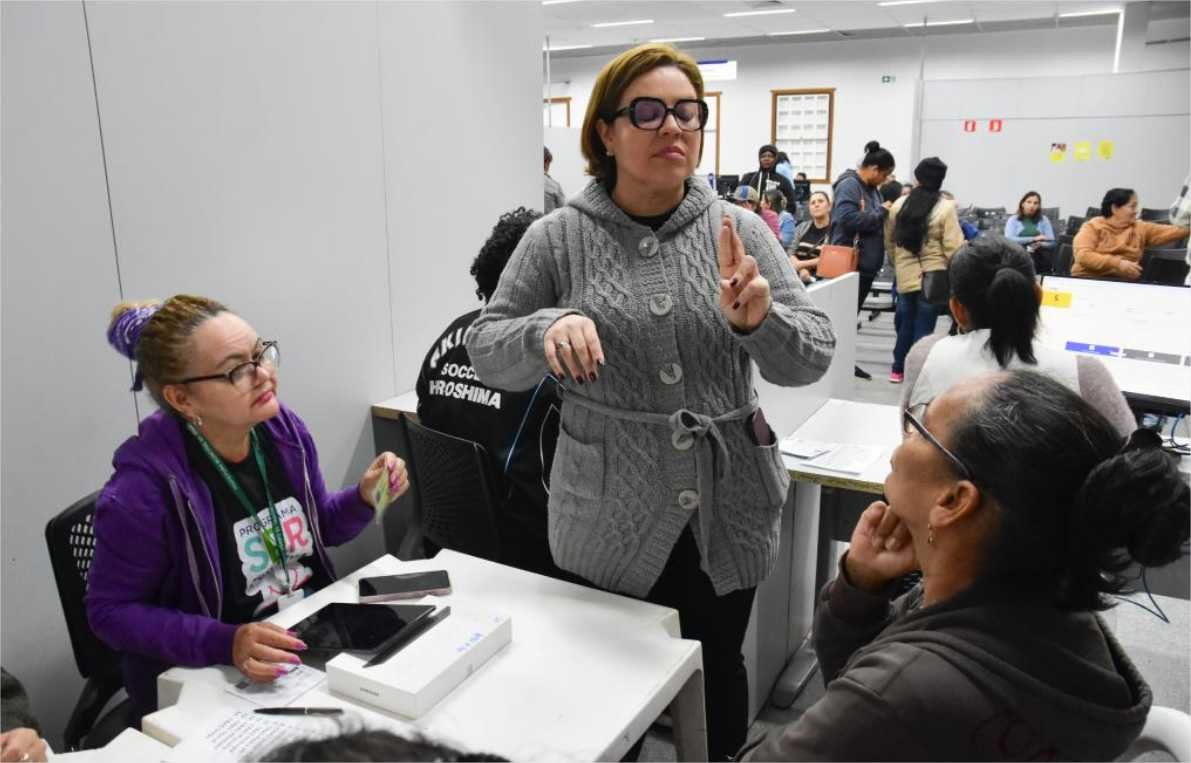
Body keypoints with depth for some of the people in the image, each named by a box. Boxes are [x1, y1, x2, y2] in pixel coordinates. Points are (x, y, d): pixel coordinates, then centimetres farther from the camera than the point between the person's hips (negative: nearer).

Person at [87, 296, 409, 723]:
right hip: (205, 680, -5)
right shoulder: (145, 485, -21)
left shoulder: (284, 429, -4)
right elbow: (111, 611, -12)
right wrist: (224, 643, -24)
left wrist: (364, 498, -9)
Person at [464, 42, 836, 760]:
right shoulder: (559, 238, -5)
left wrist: (757, 320, -26)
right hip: (608, 515, -1)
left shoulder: (741, 231, -2)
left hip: (728, 509, 2)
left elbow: (812, 358, -4)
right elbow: (487, 352, -3)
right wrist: (548, 328, -24)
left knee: (718, 664, 19)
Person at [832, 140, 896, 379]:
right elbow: (848, 218, -27)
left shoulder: (871, 188, 15)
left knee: (852, 313, 15)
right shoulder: (849, 185, -14)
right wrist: (881, 212, -17)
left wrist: (887, 210, 2)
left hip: (866, 263, 9)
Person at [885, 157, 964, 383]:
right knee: (924, 327, 3)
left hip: (905, 276, 4)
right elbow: (953, 247, -12)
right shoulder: (945, 208, -10)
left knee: (906, 322, 16)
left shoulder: (899, 204, 2)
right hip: (932, 277, -4)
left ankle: (898, 369, 22)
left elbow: (889, 241, 10)